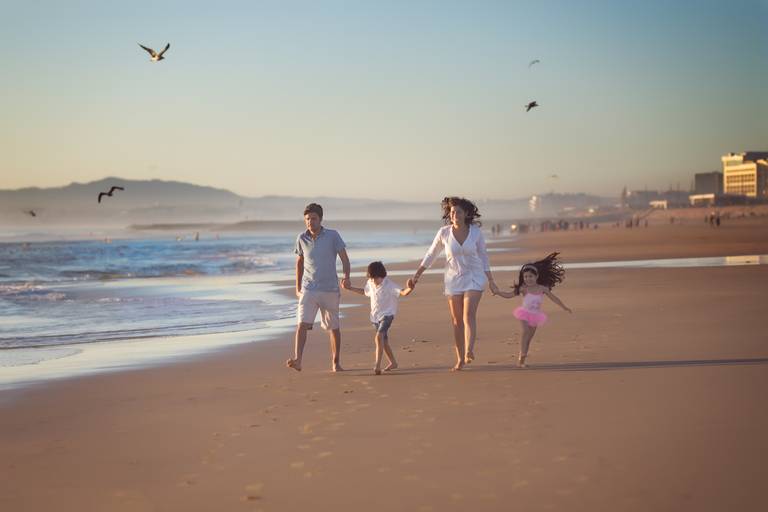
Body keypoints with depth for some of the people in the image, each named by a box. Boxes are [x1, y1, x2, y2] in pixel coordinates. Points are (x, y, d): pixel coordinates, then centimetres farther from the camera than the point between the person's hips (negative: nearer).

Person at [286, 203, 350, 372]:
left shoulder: (333, 236, -5)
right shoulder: (302, 239, 4)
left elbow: (344, 258, -5)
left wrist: (346, 276, -24)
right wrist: (297, 287, 16)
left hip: (330, 290, -1)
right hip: (308, 289, 1)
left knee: (333, 328, 9)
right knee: (302, 324, -17)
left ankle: (335, 363, 24)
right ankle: (297, 360, -27)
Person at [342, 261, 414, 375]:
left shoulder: (389, 285, -19)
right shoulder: (370, 283, 1)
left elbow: (403, 292, -28)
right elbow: (364, 292, 23)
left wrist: (410, 288, -49)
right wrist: (350, 288, 21)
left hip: (387, 314, -7)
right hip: (375, 316, 7)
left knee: (379, 337, -25)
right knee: (384, 340, 17)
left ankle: (377, 365, -28)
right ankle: (393, 362, 35)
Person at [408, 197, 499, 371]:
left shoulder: (476, 232, -8)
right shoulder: (444, 233, -7)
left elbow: (483, 257, 4)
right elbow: (431, 255, 5)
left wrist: (491, 281, 5)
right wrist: (416, 276, 3)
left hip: (474, 278, -2)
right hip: (453, 279, 2)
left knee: (469, 314, -21)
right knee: (457, 320, 6)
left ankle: (469, 352, -34)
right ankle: (460, 359, 16)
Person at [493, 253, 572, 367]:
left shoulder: (542, 289, -6)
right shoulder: (524, 289, -10)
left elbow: (554, 298, 1)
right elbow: (509, 295, -11)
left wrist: (565, 307, 4)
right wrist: (498, 292, -25)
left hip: (535, 315, 3)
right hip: (525, 314, -3)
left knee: (529, 337, 7)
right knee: (526, 332, -23)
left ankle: (521, 359, 15)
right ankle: (522, 356, -27)